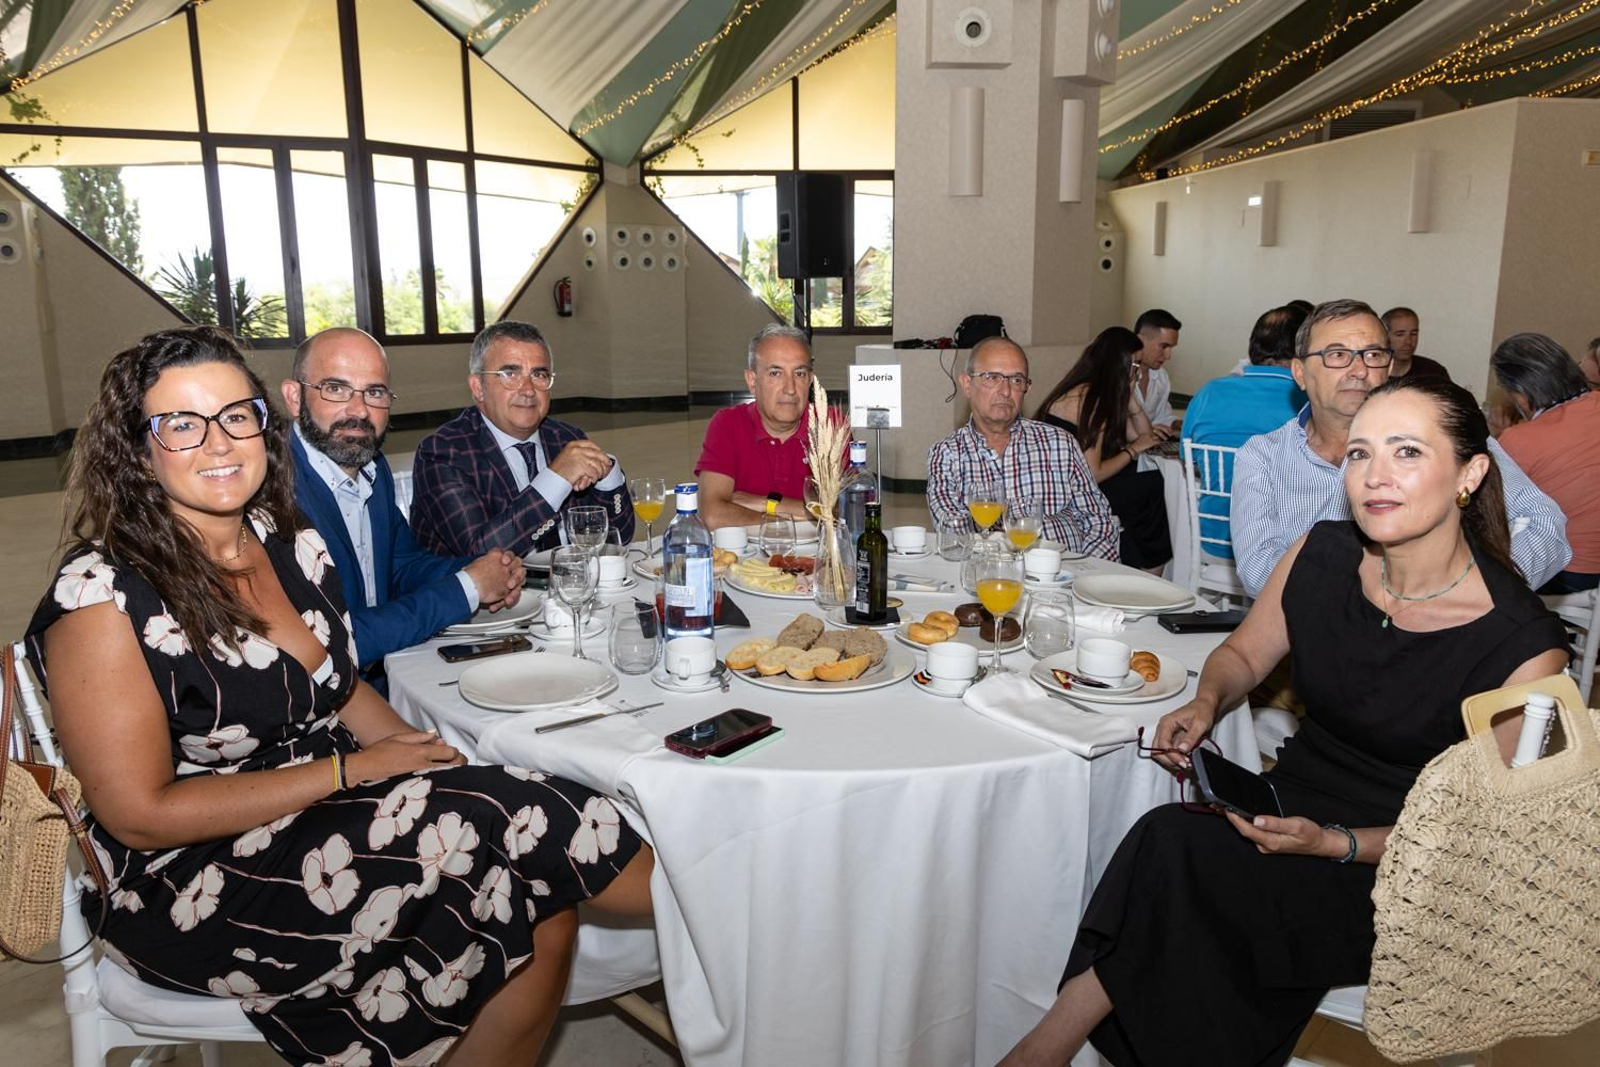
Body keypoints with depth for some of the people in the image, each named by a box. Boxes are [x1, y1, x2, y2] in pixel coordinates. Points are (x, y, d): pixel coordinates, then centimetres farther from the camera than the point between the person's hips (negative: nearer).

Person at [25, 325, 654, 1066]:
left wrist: (413, 749, -4)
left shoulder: (293, 546, 3)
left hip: (330, 811, 6)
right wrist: (349, 770, -17)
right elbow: (142, 814, -17)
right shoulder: (102, 596, -17)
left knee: (543, 922, -17)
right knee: (500, 824, -23)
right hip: (190, 889, -6)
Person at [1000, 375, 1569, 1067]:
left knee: (1174, 850, -29)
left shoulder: (1525, 646, -18)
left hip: (1398, 875, -4)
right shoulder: (1322, 556, -5)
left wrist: (1334, 844, -22)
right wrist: (1206, 703, -10)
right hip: (1295, 799, 5)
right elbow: (1242, 653, 12)